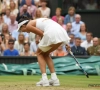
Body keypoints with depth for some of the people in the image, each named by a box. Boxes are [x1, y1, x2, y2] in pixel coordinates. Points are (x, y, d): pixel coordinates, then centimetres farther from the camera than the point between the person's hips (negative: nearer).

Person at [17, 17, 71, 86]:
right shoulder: (37, 21, 35)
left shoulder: (28, 25, 13)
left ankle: (44, 79, 4)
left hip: (52, 34, -7)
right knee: (45, 54, 26)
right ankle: (54, 79, 18)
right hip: (62, 33, 7)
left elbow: (42, 34, 0)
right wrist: (65, 43, 19)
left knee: (39, 53, 17)